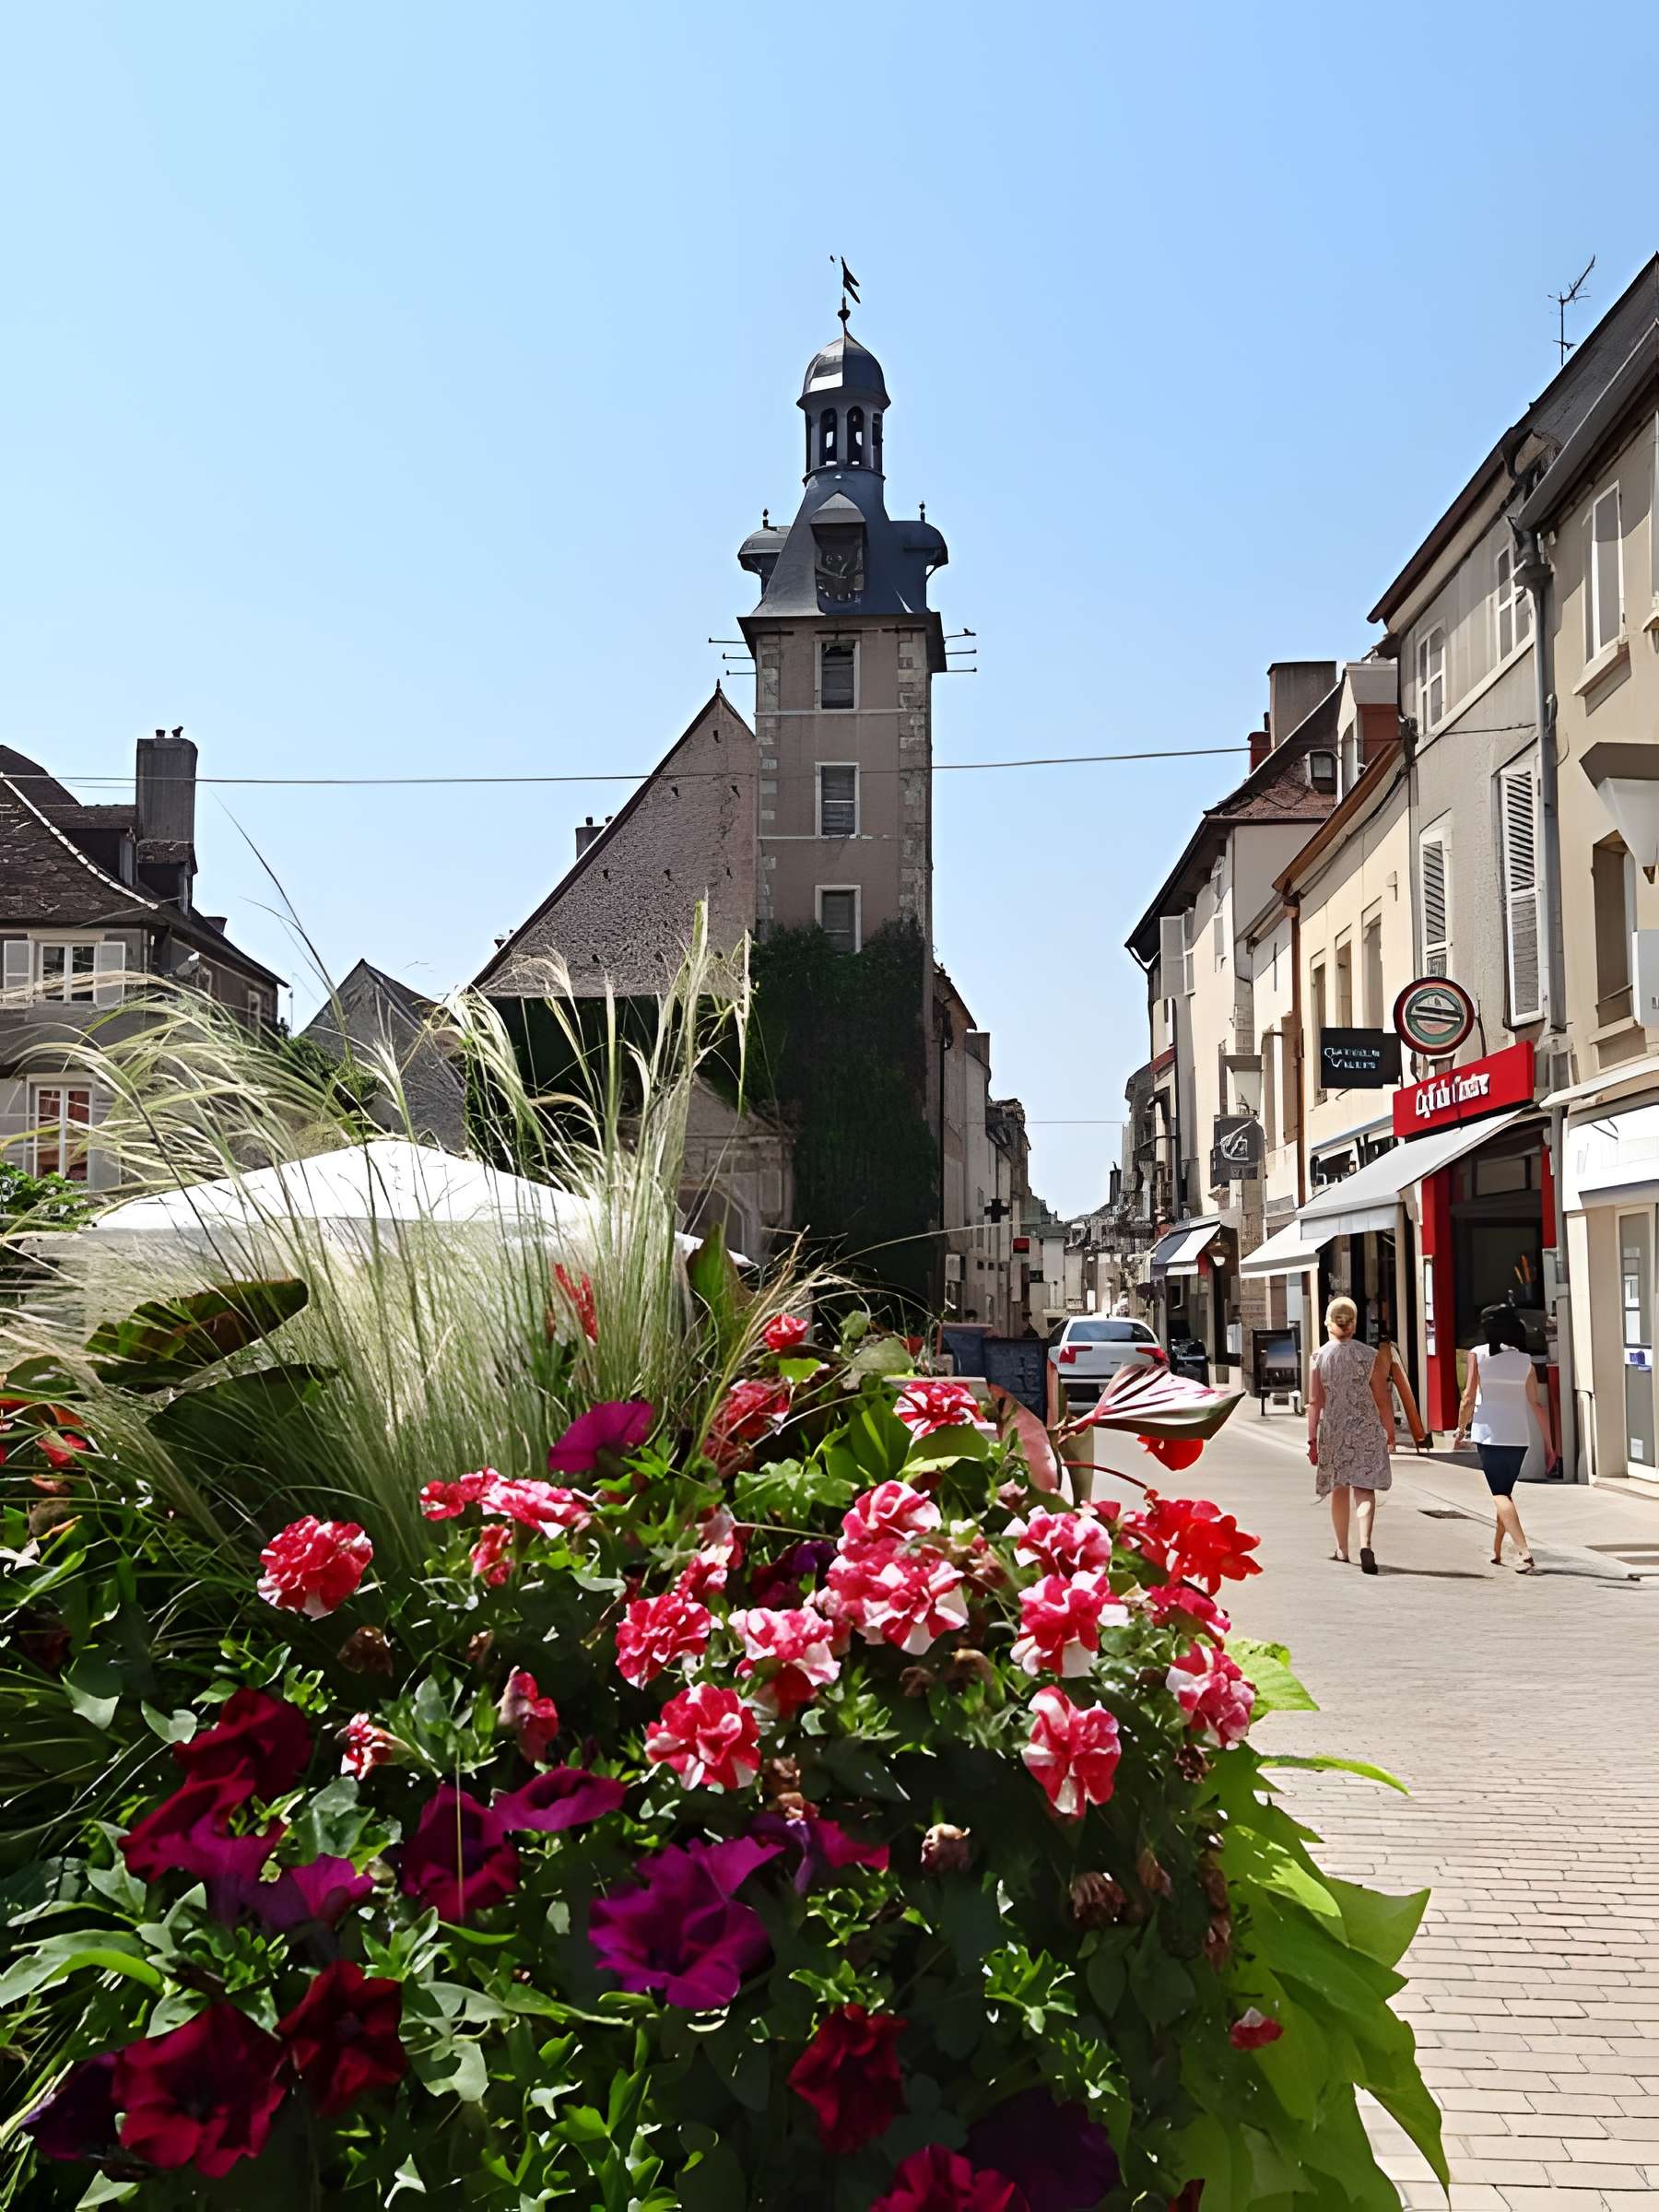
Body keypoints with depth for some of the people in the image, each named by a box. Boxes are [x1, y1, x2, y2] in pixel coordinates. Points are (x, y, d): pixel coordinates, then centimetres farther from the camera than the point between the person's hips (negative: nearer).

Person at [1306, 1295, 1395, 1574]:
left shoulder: (1318, 1357, -3)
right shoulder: (1371, 1356, -3)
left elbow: (1315, 1402, -5)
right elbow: (1382, 1399, 0)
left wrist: (1312, 1439, -1)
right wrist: (1390, 1431, 11)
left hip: (1333, 1430, 1)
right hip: (1366, 1429, -1)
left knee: (1339, 1489, 15)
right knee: (1363, 1488, -2)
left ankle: (1342, 1549, 25)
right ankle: (1365, 1543, -23)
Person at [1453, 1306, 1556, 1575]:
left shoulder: (1478, 1354, -4)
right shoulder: (1525, 1361, 3)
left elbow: (1469, 1397, -6)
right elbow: (1537, 1404, 3)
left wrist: (1461, 1429, 8)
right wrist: (1549, 1443, 8)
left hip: (1489, 1432, -3)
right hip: (1518, 1435, 4)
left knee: (1500, 1494, -5)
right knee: (1506, 1492, 19)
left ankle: (1524, 1552, -22)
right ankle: (1496, 1552, 26)